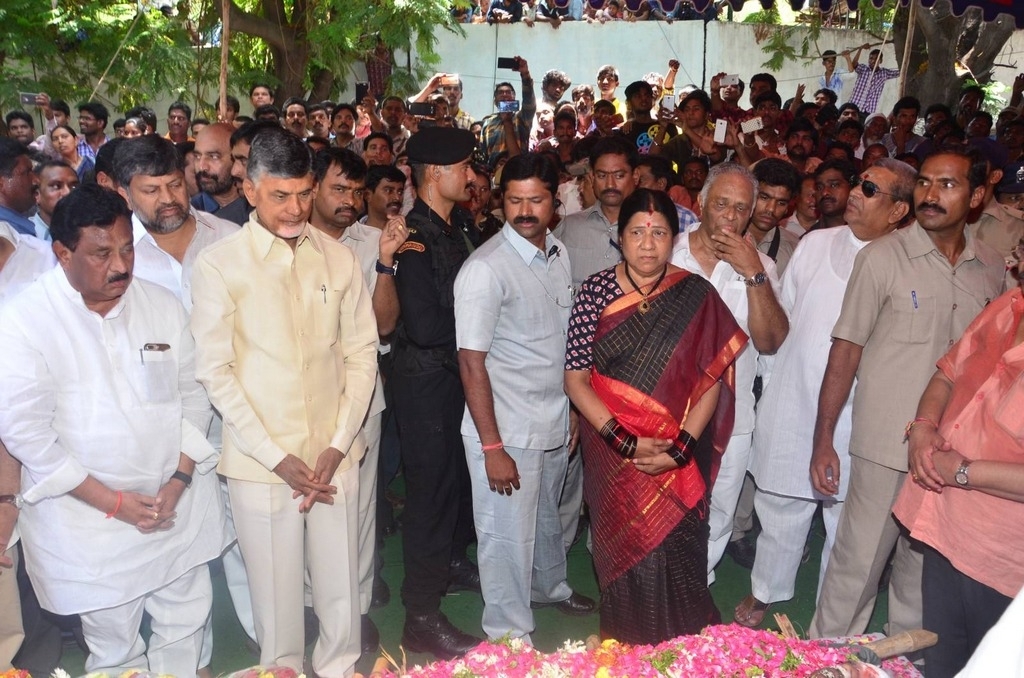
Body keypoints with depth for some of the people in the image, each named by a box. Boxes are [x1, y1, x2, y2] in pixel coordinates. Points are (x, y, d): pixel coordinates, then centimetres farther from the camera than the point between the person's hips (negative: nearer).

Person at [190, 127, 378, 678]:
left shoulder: (338, 259, 3)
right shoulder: (218, 265, -5)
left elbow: (361, 354, 5)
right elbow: (215, 371, -6)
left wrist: (338, 445, -4)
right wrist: (278, 458, -9)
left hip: (335, 457, 3)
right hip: (261, 462, -2)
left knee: (342, 592, 11)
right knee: (277, 597, 8)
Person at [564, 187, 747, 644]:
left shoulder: (696, 295, -3)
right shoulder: (596, 291, -6)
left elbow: (711, 380, -3)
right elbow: (575, 379, -8)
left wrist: (680, 448, -13)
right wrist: (625, 442, -16)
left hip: (678, 463, 1)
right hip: (614, 457, 0)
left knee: (674, 559, 6)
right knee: (628, 555, 11)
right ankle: (624, 650, 35)